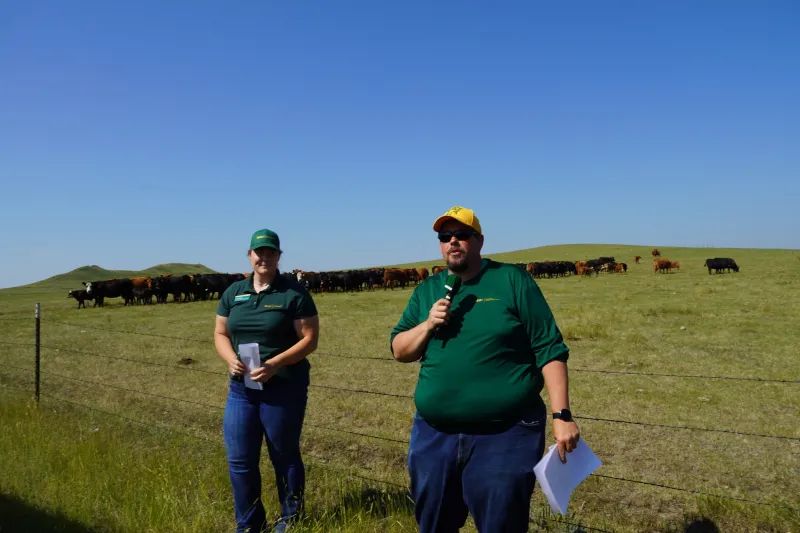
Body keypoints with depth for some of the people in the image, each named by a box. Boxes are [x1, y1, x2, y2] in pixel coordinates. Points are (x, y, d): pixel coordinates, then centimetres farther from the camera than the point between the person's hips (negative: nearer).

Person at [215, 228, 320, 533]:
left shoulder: (294, 293, -8)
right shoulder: (233, 293, 7)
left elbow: (310, 339, -10)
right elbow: (220, 334, 11)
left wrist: (275, 364, -22)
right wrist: (231, 359, -11)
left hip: (285, 388, -4)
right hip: (241, 388, 5)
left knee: (284, 458, 10)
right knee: (239, 460, 9)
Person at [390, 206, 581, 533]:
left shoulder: (512, 280, -3)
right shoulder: (426, 291, 10)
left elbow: (549, 349, -6)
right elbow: (398, 351, 10)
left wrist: (561, 415, -13)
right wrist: (427, 325, -9)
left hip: (505, 435, -4)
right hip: (434, 435, 5)